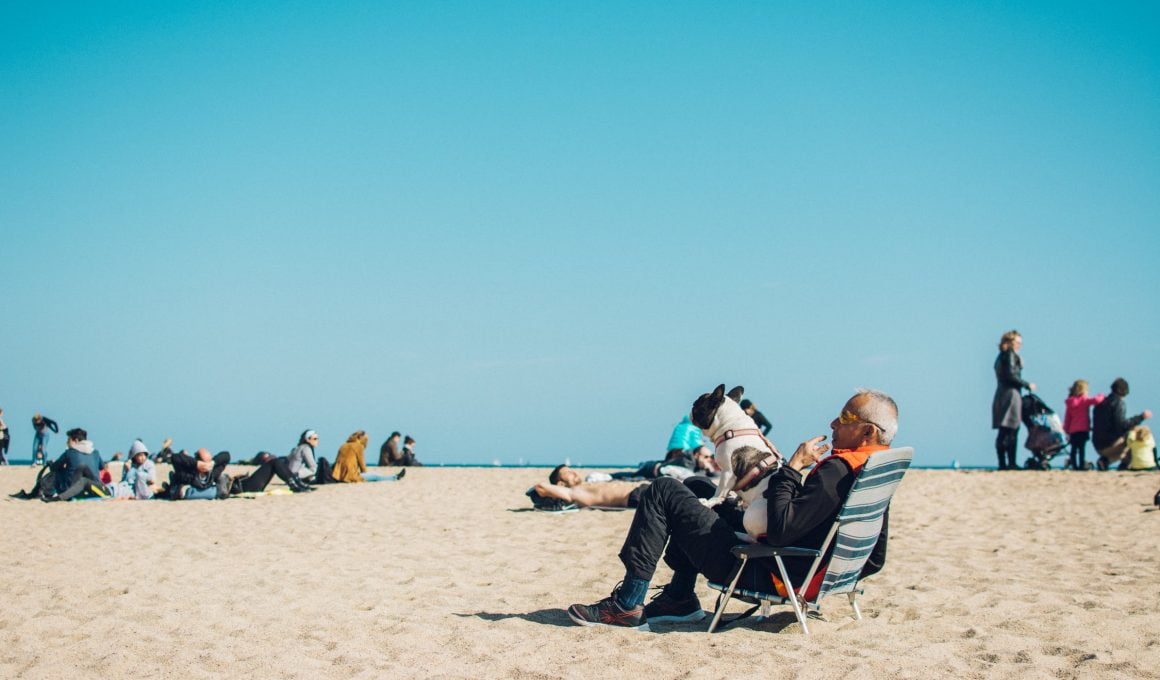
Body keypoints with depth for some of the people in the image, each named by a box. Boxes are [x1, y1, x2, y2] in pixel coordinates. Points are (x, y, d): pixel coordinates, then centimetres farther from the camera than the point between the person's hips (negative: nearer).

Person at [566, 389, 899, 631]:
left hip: (761, 572, -10)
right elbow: (875, 560, 12)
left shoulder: (837, 470, -24)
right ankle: (679, 598, 24)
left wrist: (793, 466, -20)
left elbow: (779, 530, -30)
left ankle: (628, 605, -5)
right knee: (697, 496, 28)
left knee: (663, 492, -6)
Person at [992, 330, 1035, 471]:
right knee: (1012, 431, -10)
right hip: (1010, 394, -9)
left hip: (1000, 395, 9)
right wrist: (1027, 385, -9)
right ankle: (1011, 463, -13)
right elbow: (1011, 375, -16)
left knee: (1003, 433, 6)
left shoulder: (1001, 356, 21)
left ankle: (1002, 463, 5)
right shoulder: (1010, 355, -6)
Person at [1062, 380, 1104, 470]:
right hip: (1083, 429, -5)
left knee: (1074, 448, 7)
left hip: (1072, 430, 5)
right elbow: (1096, 400, -22)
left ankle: (1074, 465, 5)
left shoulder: (1070, 402, 11)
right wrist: (1101, 396, 1)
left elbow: (1067, 418, 13)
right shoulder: (1084, 400, -6)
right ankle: (1081, 465, -9)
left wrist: (1067, 430, 19)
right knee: (1082, 448, -6)